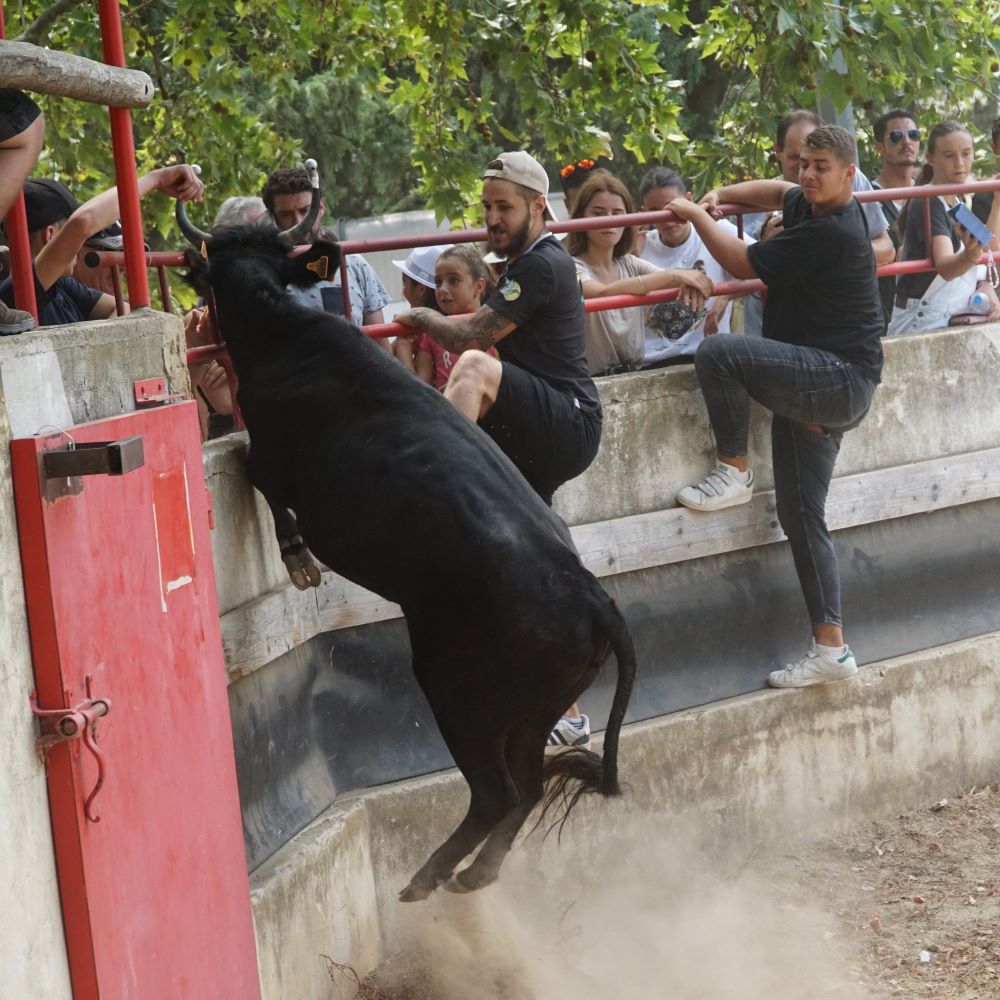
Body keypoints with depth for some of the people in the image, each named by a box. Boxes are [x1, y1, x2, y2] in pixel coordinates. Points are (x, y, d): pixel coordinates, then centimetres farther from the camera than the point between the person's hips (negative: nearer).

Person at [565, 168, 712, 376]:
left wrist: (689, 281, -27)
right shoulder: (572, 268, -9)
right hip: (593, 380, -5)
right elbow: (602, 293, -29)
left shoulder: (630, 264, 11)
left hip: (636, 374, 5)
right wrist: (672, 275, -31)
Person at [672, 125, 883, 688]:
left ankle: (734, 473, -7)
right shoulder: (810, 208, 12)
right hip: (812, 387, 10)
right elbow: (779, 192, 34)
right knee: (801, 514, 7)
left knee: (718, 354, -25)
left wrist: (698, 216, -1)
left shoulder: (830, 232, -18)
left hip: (840, 379, -10)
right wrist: (722, 197, 17)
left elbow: (744, 264, -14)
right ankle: (831, 649, 7)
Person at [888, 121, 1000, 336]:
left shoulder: (959, 201, 13)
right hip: (923, 322, -8)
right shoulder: (927, 205, -13)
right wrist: (970, 256, -48)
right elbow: (945, 267, -26)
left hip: (956, 317, 8)